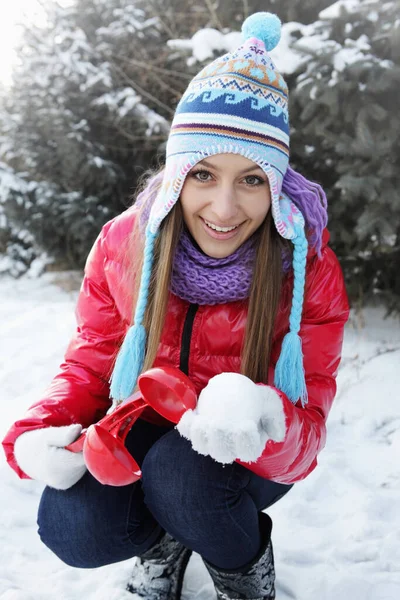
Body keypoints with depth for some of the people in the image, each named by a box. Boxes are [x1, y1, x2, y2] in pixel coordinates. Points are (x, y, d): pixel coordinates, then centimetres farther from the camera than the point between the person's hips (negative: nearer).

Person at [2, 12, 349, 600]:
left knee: (179, 472, -34)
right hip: (145, 435, 2)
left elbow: (306, 428, -22)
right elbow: (89, 365, -2)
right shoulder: (124, 242, -13)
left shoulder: (308, 270, -20)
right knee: (70, 524, -26)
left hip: (250, 459, -1)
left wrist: (262, 421, -48)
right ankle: (169, 537, 10)